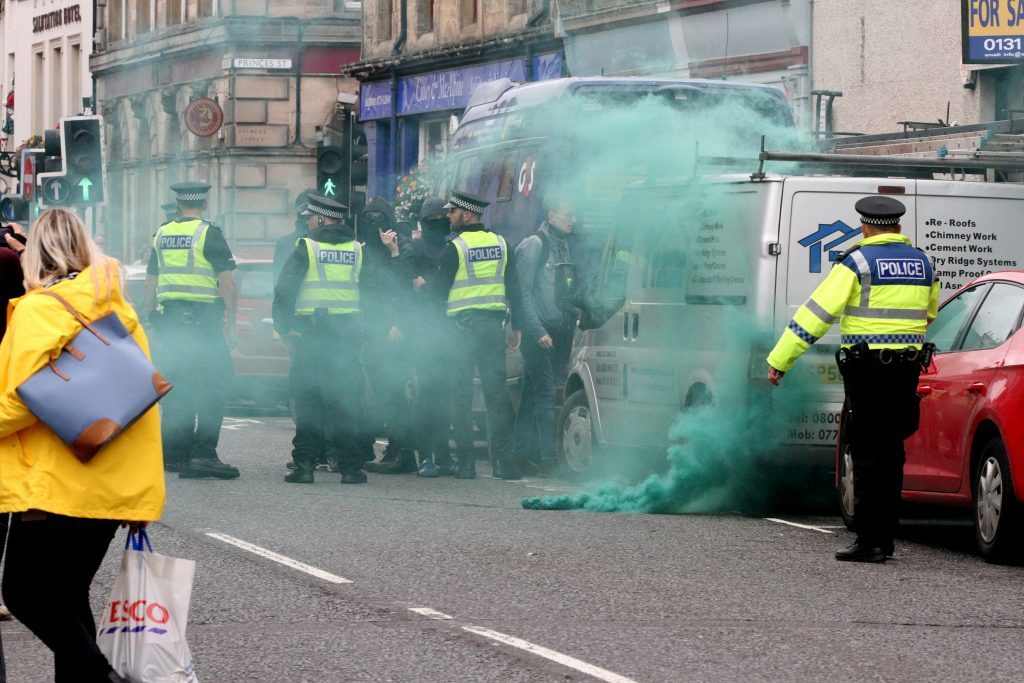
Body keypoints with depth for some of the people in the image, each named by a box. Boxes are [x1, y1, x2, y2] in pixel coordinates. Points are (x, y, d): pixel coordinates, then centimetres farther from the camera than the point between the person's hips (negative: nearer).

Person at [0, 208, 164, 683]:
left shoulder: (39, 311, -11)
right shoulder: (119, 312, 13)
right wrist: (144, 493, 19)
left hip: (55, 485, -8)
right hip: (112, 488, 8)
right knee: (67, 599, 15)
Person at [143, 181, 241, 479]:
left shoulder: (161, 235, 11)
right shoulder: (209, 234, -7)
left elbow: (151, 283, 16)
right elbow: (227, 283, -11)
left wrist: (153, 319, 22)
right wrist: (231, 321, -5)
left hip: (170, 319, 6)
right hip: (204, 319, -6)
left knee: (177, 387, 12)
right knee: (214, 385, -4)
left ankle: (174, 454, 14)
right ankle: (203, 453, -14)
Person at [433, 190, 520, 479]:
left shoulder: (455, 247, -7)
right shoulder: (500, 244, 8)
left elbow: (440, 289, -6)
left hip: (462, 325, -4)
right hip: (493, 323, 4)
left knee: (461, 393, 2)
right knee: (497, 391, 4)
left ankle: (466, 461, 0)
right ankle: (503, 458, -3)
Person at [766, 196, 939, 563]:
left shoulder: (857, 263, -9)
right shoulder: (922, 262, 10)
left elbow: (817, 312, -11)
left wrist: (780, 359, -8)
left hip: (867, 367, -6)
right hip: (908, 365, 6)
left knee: (868, 454, -4)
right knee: (890, 453, 13)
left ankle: (869, 541, -7)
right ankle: (885, 538, 15)